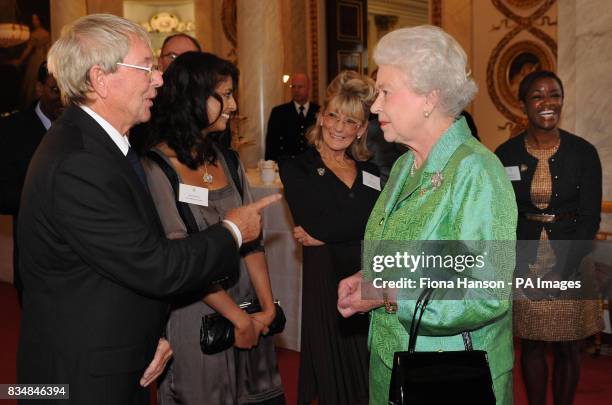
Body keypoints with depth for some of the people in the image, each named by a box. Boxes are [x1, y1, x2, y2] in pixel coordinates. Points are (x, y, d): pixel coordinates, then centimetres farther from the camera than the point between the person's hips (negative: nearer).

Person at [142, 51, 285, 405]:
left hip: (248, 311, 6)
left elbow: (252, 239, 3)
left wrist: (267, 307, -6)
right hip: (194, 315, -5)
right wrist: (238, 317, -14)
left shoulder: (227, 160, 7)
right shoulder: (155, 168, -12)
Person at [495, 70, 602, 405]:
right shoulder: (506, 154, -2)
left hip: (571, 264, 0)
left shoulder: (584, 152, -4)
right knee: (531, 346, 11)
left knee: (568, 349, 10)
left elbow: (590, 217, -5)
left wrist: (562, 268, -16)